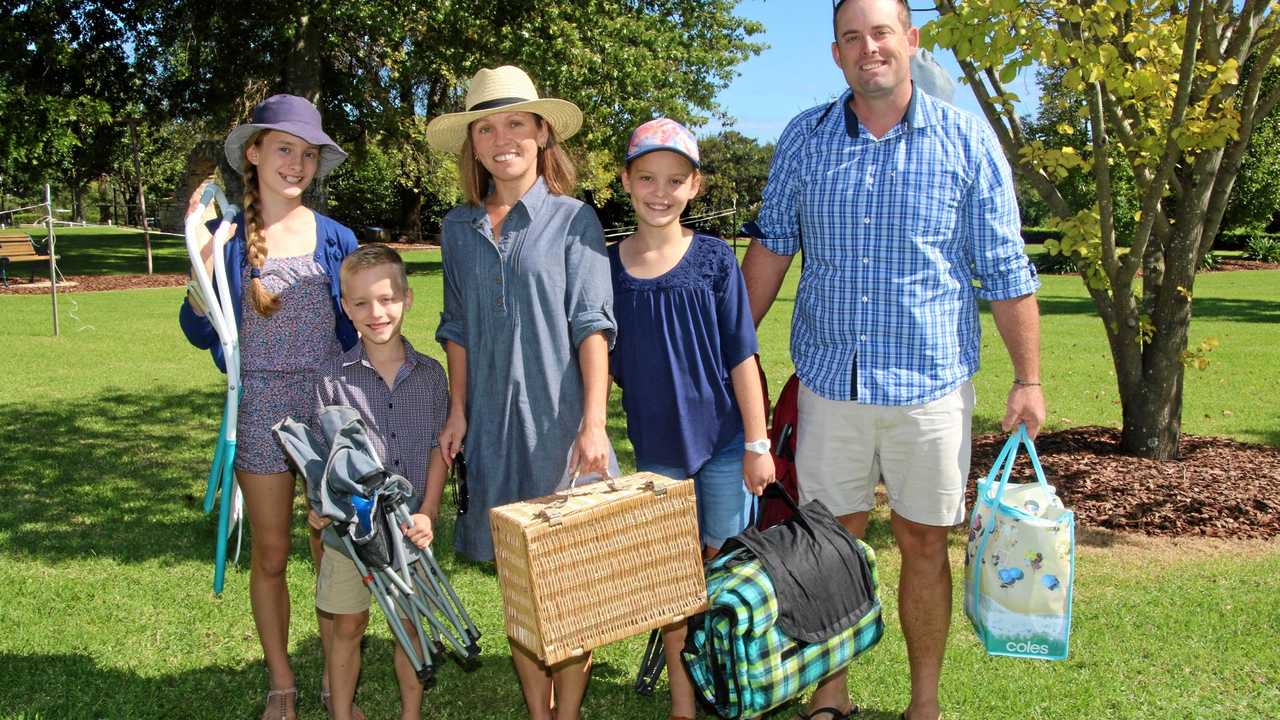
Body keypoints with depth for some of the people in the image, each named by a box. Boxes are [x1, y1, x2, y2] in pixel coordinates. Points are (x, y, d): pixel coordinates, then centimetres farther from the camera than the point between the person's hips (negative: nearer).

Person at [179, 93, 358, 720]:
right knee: (270, 555, 10)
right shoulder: (229, 238, -1)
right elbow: (200, 334, 0)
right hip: (259, 412, 0)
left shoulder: (336, 239, 1)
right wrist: (203, 261, -15)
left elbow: (357, 328, 6)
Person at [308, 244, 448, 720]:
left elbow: (439, 448, 1)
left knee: (412, 622, 12)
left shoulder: (431, 374, 0)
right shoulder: (334, 378, -5)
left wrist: (427, 512, -9)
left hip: (411, 524, 1)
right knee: (347, 624, 11)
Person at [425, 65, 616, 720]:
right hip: (493, 421, 4)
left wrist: (593, 421, -14)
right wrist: (457, 411, 6)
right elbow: (458, 327, 13)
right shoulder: (459, 228, 9)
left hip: (560, 419, -3)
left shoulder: (573, 219, -3)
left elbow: (591, 324, -7)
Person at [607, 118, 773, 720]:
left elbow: (741, 357, -5)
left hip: (722, 442, -1)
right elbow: (603, 364, 4)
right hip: (656, 449, 1)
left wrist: (757, 443, -6)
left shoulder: (714, 258, -7)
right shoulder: (608, 265, -3)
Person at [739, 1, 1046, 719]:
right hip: (829, 381, 2)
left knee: (924, 545, 9)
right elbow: (772, 243, 10)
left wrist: (1029, 379, -1)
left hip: (930, 383, -1)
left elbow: (1005, 270, 0)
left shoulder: (967, 140, -2)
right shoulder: (805, 138, 4)